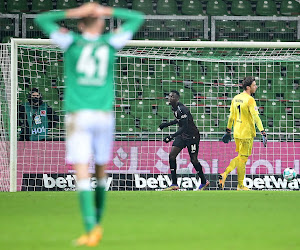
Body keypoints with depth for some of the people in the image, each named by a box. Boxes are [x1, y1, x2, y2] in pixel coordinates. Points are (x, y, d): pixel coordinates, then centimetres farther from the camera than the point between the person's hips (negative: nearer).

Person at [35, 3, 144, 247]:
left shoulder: (71, 42, 1)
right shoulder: (111, 43, 4)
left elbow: (41, 19, 13)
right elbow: (137, 18, 19)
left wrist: (74, 13, 9)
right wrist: (106, 11, 10)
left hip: (78, 116, -2)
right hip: (104, 116, 2)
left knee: (82, 173, -8)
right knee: (101, 170, 15)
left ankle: (91, 226, -21)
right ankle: (96, 224, 24)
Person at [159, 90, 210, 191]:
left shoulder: (182, 109, -26)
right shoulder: (174, 108, 3)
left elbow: (185, 127, -30)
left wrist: (172, 136, -33)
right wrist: (168, 124, 14)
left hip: (192, 136, -9)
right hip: (182, 135, 9)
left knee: (193, 160, -1)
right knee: (172, 155, -5)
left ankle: (204, 182, 22)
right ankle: (174, 184, -2)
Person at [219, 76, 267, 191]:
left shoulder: (235, 98, 8)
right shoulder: (250, 100, -15)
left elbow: (231, 116, 14)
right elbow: (256, 117, -21)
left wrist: (228, 131, 21)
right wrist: (263, 133, -23)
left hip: (237, 133, 7)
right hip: (247, 133, -7)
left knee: (241, 157, 18)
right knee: (243, 158, 0)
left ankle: (224, 174, 4)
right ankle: (240, 186, 7)